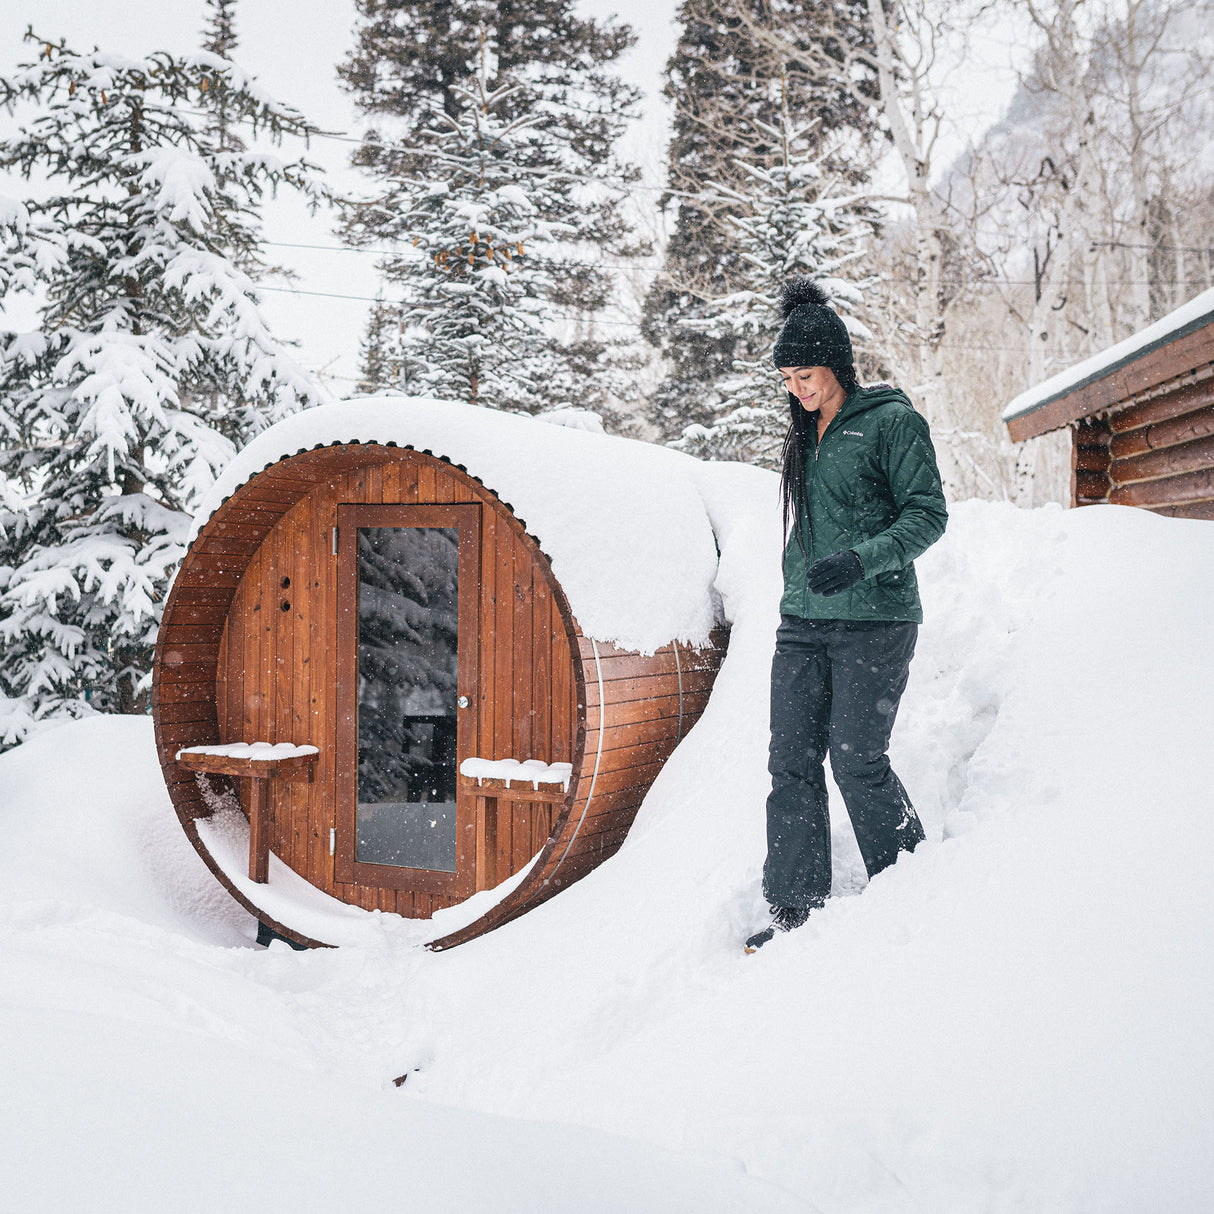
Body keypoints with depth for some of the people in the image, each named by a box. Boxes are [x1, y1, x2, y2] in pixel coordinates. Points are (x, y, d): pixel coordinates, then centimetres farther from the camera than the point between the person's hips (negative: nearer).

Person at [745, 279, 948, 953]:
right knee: (792, 762, -1)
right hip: (803, 620, 6)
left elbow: (929, 514, -8)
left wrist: (862, 560, -22)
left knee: (856, 759, -6)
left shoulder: (893, 421, -3)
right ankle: (793, 909, 4)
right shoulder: (805, 435, 17)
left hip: (874, 619, -6)